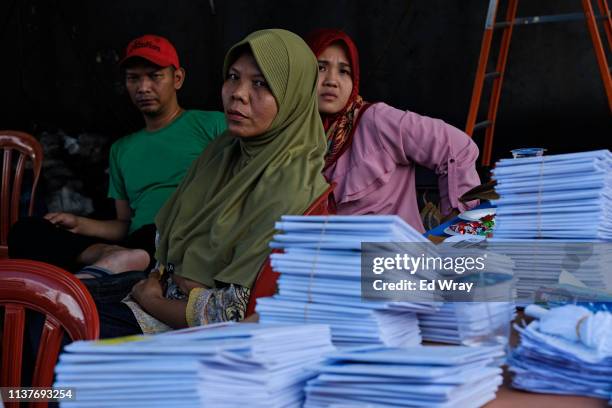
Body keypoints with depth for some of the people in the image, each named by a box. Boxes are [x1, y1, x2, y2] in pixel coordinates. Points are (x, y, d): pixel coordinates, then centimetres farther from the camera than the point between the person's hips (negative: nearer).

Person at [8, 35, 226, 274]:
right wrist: (80, 225, 6)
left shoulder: (212, 125, 10)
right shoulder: (122, 149, 26)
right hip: (136, 245, 6)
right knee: (25, 232, -14)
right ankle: (114, 255, -32)